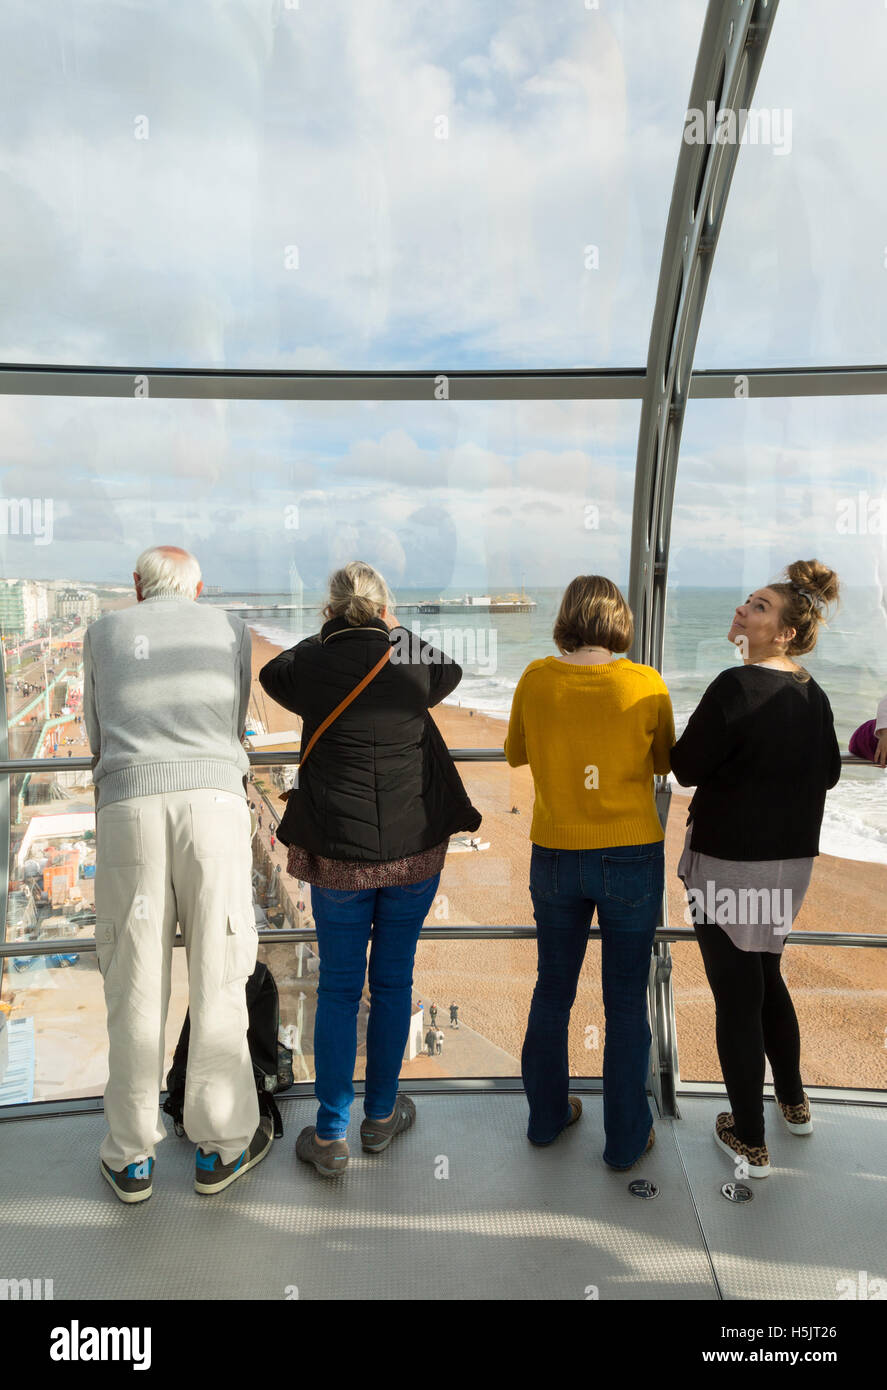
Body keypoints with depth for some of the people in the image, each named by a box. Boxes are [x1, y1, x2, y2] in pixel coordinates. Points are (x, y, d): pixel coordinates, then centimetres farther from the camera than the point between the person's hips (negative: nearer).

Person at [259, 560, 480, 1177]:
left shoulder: (312, 666, -7)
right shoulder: (414, 660, -4)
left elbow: (273, 672, 16)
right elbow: (451, 671, 20)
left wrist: (327, 638, 20)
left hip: (338, 852, -1)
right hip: (415, 849, 1)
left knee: (338, 989, 11)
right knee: (394, 982, 14)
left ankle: (331, 1134, 19)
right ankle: (382, 1115, 30)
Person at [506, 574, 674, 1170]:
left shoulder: (537, 679, -6)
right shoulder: (647, 685, -11)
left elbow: (515, 753, 9)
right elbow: (664, 762, 5)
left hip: (555, 857, 2)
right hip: (631, 857, -2)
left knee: (553, 992, 20)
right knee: (626, 1002, 13)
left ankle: (547, 1116, 37)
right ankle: (627, 1138, 27)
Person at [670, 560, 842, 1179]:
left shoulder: (737, 686, -20)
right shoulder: (813, 694, 3)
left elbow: (686, 766, -15)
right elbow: (828, 773, 15)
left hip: (731, 863, -7)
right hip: (792, 859, 8)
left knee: (736, 995, 5)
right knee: (766, 977, 25)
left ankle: (750, 1142, 19)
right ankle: (794, 1103, 42)